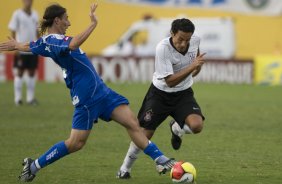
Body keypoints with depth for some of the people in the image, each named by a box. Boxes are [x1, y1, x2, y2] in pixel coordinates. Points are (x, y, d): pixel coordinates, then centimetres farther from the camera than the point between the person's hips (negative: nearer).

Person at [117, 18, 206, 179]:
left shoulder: (195, 40, -15)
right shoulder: (163, 48, -29)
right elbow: (170, 81, -31)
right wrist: (192, 66, -38)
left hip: (184, 93, 3)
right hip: (160, 93, -3)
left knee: (196, 126, -23)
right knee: (145, 133, -2)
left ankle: (177, 129, 14)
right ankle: (125, 168, 22)